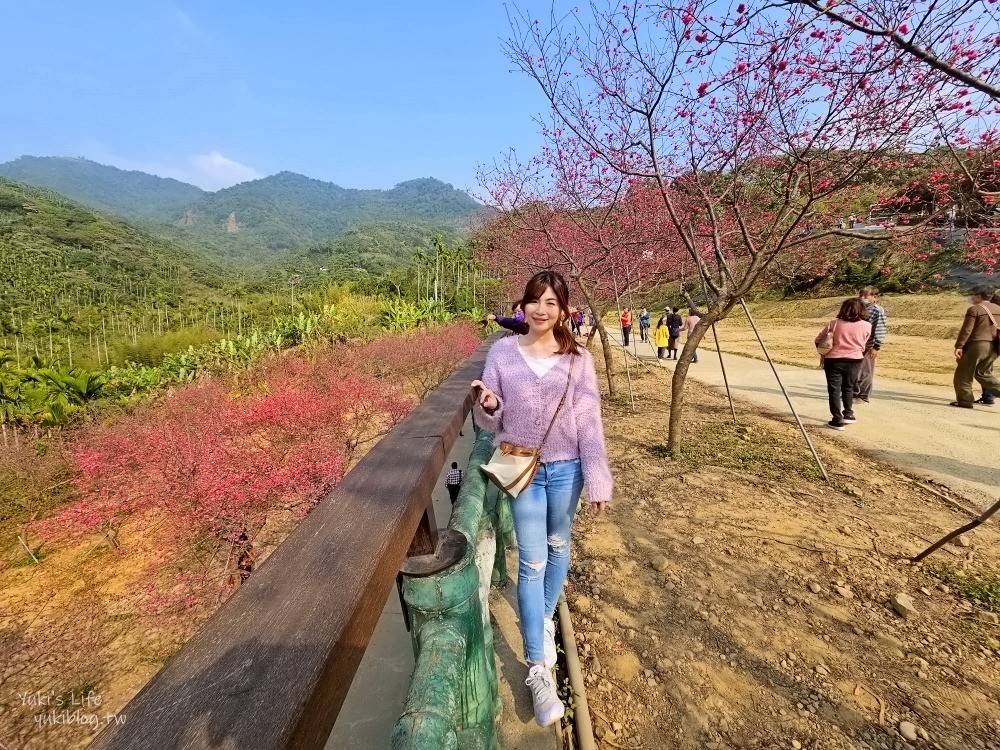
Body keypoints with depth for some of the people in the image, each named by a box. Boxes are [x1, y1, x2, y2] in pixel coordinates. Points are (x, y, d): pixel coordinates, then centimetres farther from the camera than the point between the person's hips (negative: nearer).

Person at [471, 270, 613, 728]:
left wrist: (598, 482, -5)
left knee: (558, 546, 20)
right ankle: (537, 668, 21)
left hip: (566, 469, 1)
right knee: (531, 561, 5)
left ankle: (545, 618, 49)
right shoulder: (502, 353, -6)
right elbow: (491, 423, -2)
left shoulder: (578, 358, -6)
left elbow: (590, 423, -4)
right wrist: (487, 406, -25)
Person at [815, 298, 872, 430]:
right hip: (854, 361, 2)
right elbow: (863, 345, 8)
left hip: (834, 360, -2)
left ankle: (837, 420, 4)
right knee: (848, 388, 23)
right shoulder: (867, 326, -2)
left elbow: (818, 340, 2)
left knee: (834, 390, 4)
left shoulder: (834, 323, -6)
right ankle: (848, 414, 30)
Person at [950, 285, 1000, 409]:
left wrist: (959, 346, -14)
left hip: (976, 345, -7)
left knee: (963, 374, 1)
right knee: (983, 372, 20)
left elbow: (966, 330, -14)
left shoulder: (974, 309, -9)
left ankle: (965, 401, 1)